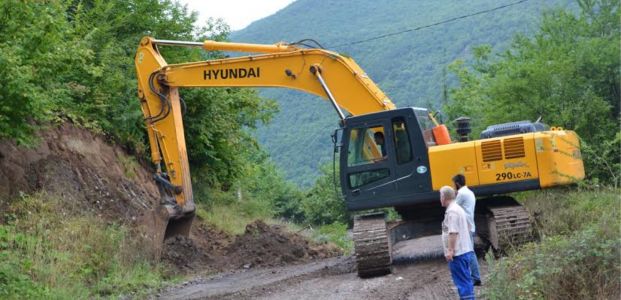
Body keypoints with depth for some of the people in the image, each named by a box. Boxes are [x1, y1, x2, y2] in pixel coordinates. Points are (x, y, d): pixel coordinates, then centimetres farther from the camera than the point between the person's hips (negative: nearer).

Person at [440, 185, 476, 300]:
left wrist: (450, 250, -21)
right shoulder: (458, 209, 16)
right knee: (465, 280, 15)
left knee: (462, 281, -7)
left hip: (457, 253, -10)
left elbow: (453, 233, -23)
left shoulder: (451, 211, -16)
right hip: (465, 250, 10)